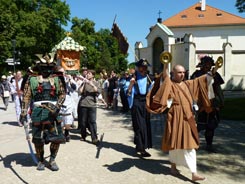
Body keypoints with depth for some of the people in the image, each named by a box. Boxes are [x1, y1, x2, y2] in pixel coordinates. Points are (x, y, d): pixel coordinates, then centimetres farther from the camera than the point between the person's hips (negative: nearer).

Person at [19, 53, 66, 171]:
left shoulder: (57, 78, 5)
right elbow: (26, 97, -1)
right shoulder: (32, 79, 2)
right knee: (38, 139, 9)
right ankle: (40, 161, 28)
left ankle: (52, 160, 22)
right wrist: (23, 113, -7)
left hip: (53, 112, 1)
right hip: (37, 112, -1)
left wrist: (57, 106, -13)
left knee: (56, 138, 1)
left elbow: (62, 94, 3)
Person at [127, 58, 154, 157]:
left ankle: (138, 144, 27)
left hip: (145, 102, 6)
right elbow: (128, 92, -12)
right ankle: (141, 149, -3)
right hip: (136, 102, -6)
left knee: (146, 124, 10)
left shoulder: (147, 78, 9)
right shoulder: (134, 78, -6)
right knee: (139, 125, -6)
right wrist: (131, 84, -28)